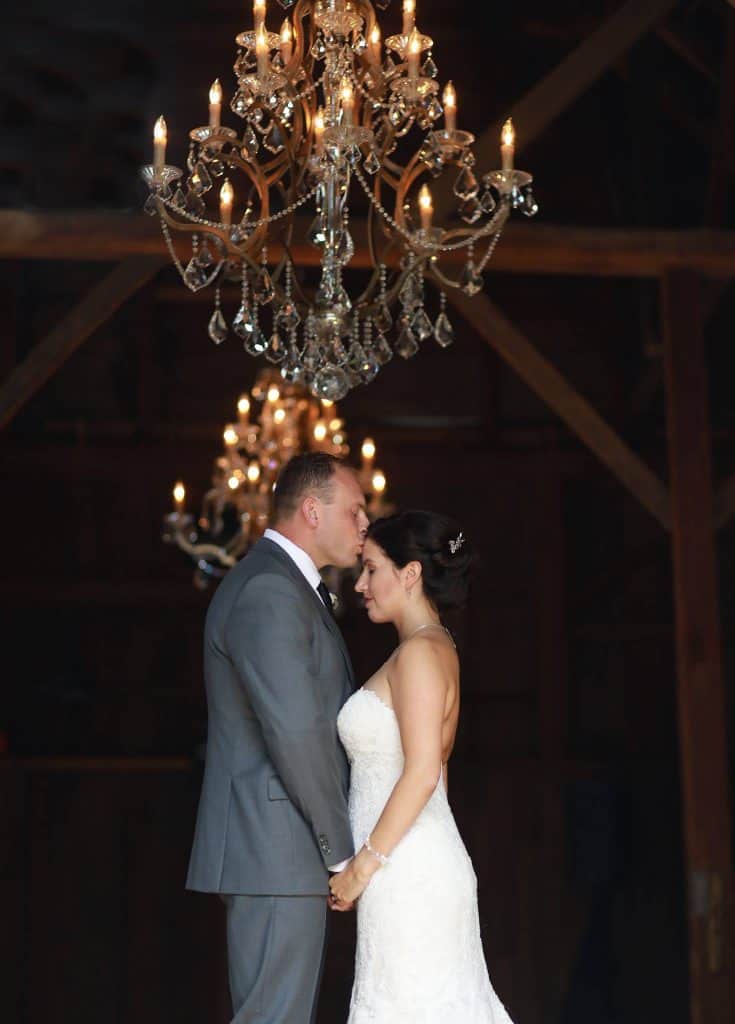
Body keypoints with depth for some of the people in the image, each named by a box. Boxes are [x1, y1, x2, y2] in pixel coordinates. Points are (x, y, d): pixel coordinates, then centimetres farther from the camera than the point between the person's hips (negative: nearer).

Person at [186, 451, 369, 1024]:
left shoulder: (291, 589, 20)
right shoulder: (269, 591, -16)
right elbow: (297, 733, -23)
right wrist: (341, 849, -17)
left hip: (285, 852, 11)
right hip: (277, 851, -11)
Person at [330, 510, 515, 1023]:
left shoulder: (420, 652, -13)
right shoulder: (437, 649, 16)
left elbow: (422, 772, -20)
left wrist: (364, 864, -16)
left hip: (407, 871, -9)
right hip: (419, 868, 9)